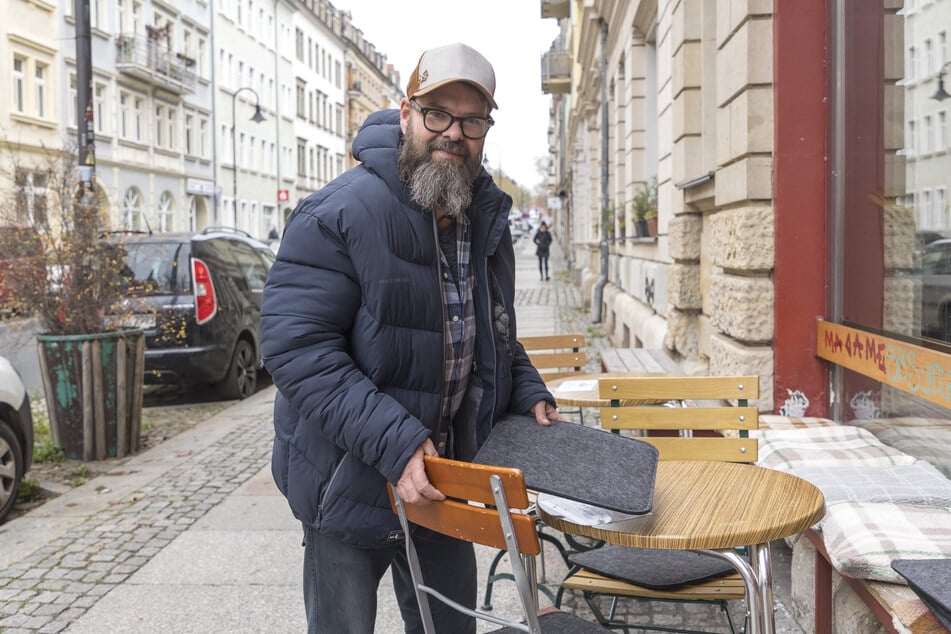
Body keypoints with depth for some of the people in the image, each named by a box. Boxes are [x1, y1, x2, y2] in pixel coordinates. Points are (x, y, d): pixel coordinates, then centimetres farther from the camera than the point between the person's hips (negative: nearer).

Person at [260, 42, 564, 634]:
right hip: (351, 486, -6)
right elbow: (296, 346, -27)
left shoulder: (487, 219, 4)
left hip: (443, 478, 6)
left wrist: (526, 391, 0)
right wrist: (394, 443, -33)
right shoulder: (337, 215, -21)